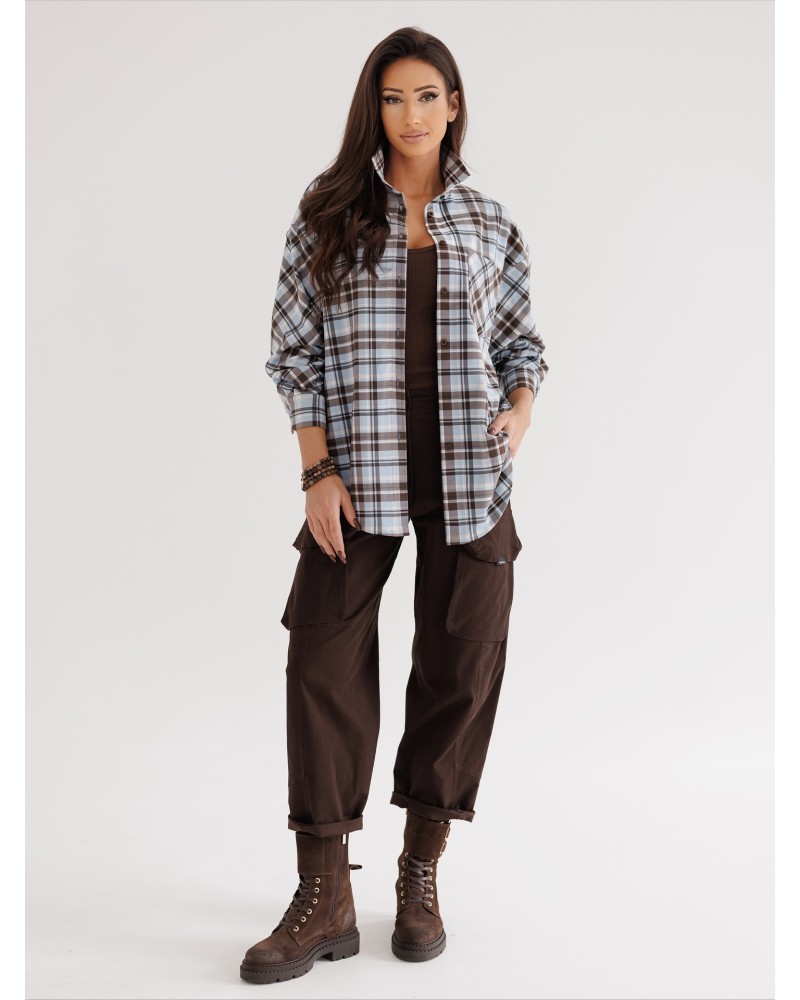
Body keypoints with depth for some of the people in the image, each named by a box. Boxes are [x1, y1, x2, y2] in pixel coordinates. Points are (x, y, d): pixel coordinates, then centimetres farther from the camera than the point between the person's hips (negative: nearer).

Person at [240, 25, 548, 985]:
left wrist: (523, 404, -5)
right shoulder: (328, 215, 6)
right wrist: (317, 471, -7)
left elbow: (520, 339, 17)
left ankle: (421, 876, 21)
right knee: (325, 661, -7)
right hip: (358, 469, -1)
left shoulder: (489, 223, 11)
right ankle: (325, 898, 4)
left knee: (461, 663, 4)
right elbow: (294, 349, 2)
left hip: (470, 471, 2)